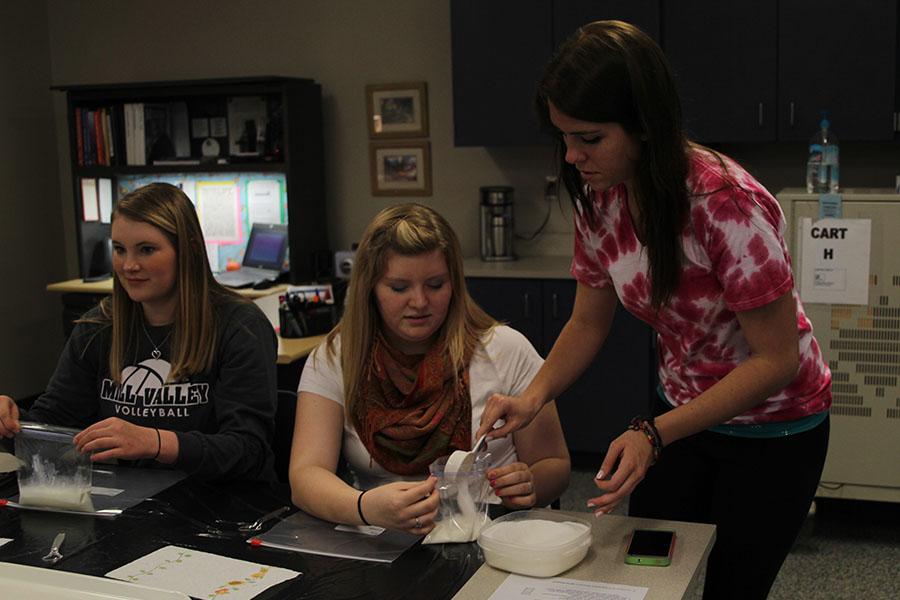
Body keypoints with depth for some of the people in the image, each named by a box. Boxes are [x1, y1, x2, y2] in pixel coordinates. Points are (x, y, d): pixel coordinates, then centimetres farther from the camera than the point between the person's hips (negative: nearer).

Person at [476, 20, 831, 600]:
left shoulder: (727, 203, -32)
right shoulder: (601, 199, -12)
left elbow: (777, 360, -26)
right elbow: (589, 322, 0)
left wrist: (654, 434, -33)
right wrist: (533, 397, -18)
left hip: (773, 429, -5)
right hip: (684, 412, 6)